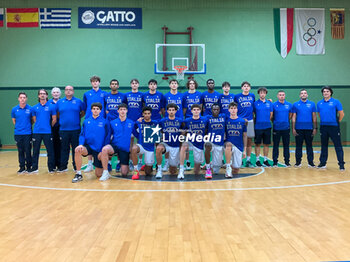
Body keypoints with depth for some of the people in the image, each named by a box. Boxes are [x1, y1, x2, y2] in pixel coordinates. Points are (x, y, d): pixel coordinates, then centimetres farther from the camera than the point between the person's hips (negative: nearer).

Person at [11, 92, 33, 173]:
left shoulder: (30, 109, -4)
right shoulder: (14, 109, 3)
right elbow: (14, 120, 16)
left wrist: (28, 126, 5)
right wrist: (18, 127, 11)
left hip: (28, 133, -2)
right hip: (18, 133, 2)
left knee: (28, 151, 0)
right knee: (20, 151, 7)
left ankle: (28, 167, 11)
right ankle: (22, 167, 15)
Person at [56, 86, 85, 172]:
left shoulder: (78, 101, 4)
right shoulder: (60, 102, 9)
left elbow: (83, 112, 10)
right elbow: (57, 114, 16)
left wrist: (77, 118, 1)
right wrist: (62, 119, 4)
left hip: (75, 129, -1)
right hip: (63, 129, 2)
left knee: (76, 149, 4)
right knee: (64, 149, 7)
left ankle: (76, 166, 13)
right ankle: (63, 167, 15)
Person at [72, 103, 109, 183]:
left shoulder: (105, 122, -2)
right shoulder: (86, 121, 5)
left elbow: (107, 137, -1)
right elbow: (82, 135, 4)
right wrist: (81, 144, -16)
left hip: (99, 150, -2)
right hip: (88, 146, 2)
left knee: (98, 175, -1)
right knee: (77, 150, -33)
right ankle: (78, 174, -17)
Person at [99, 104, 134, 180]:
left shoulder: (131, 123, 4)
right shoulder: (112, 123, 4)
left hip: (125, 149, 0)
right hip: (114, 146, 0)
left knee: (124, 173, -4)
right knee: (105, 149, -37)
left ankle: (124, 164, 34)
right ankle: (105, 173, -21)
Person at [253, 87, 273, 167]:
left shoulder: (269, 103, 7)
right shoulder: (255, 103, 0)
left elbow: (271, 114, 10)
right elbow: (253, 114, 3)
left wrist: (267, 121, 3)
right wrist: (256, 121, -3)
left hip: (267, 126, 2)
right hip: (258, 127, -2)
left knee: (266, 144, 6)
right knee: (257, 144, 3)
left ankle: (265, 160, 15)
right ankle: (257, 160, 11)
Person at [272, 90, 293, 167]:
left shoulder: (289, 105, 5)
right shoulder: (274, 105, -2)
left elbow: (290, 115, 15)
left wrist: (286, 121, 7)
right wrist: (275, 122, 3)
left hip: (286, 128, 2)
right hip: (276, 128, -2)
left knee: (286, 145, 7)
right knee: (275, 145, 4)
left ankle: (287, 162, 14)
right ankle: (275, 162, 11)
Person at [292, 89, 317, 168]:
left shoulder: (312, 104, 6)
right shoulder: (295, 104, 4)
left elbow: (314, 117, 5)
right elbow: (293, 117, 3)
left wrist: (315, 128, 0)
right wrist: (293, 129, -3)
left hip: (309, 129, 0)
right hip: (299, 129, 0)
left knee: (309, 146, 5)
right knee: (298, 146, 5)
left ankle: (311, 162, 12)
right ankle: (298, 162, 13)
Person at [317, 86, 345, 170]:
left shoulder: (336, 102, -3)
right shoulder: (319, 103, 8)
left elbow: (341, 114, -2)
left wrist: (337, 122, 3)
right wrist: (324, 121, 13)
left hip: (334, 127, -4)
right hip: (323, 127, 4)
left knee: (338, 146, -2)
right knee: (324, 146, 12)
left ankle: (341, 164, 2)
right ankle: (323, 163, 20)